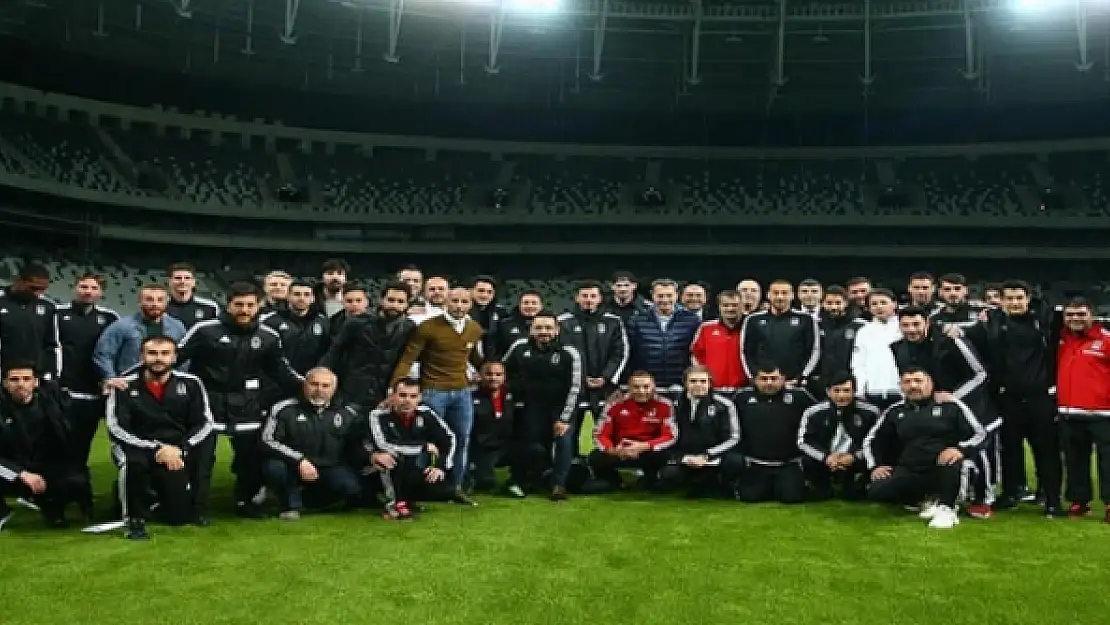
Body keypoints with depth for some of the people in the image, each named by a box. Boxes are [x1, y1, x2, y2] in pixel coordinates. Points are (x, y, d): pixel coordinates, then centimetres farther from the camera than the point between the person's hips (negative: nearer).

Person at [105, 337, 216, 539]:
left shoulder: (190, 383, -3)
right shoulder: (125, 386, -8)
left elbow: (205, 423, -4)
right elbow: (116, 429, -14)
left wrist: (181, 449, -21)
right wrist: (156, 449, -24)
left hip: (177, 453, 1)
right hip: (139, 449, -1)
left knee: (180, 514, -11)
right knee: (134, 462, -37)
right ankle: (135, 518, -13)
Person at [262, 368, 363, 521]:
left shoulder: (347, 413, 4)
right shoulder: (284, 409, -5)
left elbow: (362, 443, 9)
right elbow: (267, 440, -11)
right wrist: (299, 461, -21)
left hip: (330, 469, 2)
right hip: (293, 468, -2)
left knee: (352, 488, -25)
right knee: (274, 467, -33)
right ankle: (292, 505, -3)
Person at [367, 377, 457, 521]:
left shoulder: (425, 413, -6)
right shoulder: (379, 415, -19)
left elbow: (450, 439, 0)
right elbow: (384, 445, -34)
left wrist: (441, 467, -14)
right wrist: (425, 446, -25)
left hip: (415, 472, 4)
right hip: (387, 474, -4)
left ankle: (407, 498, 9)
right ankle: (395, 503, -18)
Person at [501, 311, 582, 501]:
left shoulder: (569, 353, -16)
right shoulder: (519, 347, -7)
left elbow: (575, 388, -14)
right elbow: (503, 370, 11)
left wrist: (564, 418, -15)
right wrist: (515, 391, 7)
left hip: (562, 406, -2)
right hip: (532, 406, 2)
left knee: (564, 441, -15)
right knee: (534, 448, 1)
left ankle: (559, 485, 0)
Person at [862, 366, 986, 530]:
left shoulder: (950, 405, -1)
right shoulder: (895, 411, 10)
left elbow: (980, 434, -5)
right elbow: (871, 440, 19)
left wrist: (960, 450, -25)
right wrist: (876, 466, 3)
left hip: (944, 470, -3)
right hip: (909, 472, 4)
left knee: (952, 461, -38)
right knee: (876, 492, -21)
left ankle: (946, 508, -18)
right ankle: (926, 503, -3)